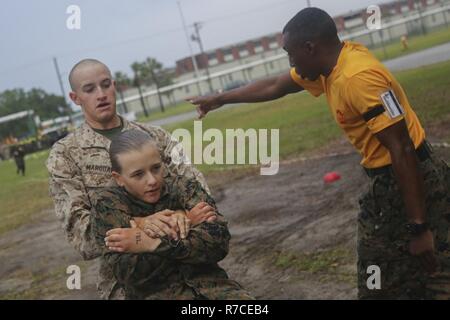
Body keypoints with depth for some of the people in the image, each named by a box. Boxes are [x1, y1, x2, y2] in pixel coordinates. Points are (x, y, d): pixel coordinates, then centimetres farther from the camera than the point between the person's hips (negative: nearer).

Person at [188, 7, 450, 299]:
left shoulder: (358, 78, -24)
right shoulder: (329, 64, 6)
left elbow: (402, 151, -26)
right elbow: (274, 87, 23)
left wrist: (419, 227, -24)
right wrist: (220, 100, 33)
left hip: (412, 182, -10)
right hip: (388, 181, 10)